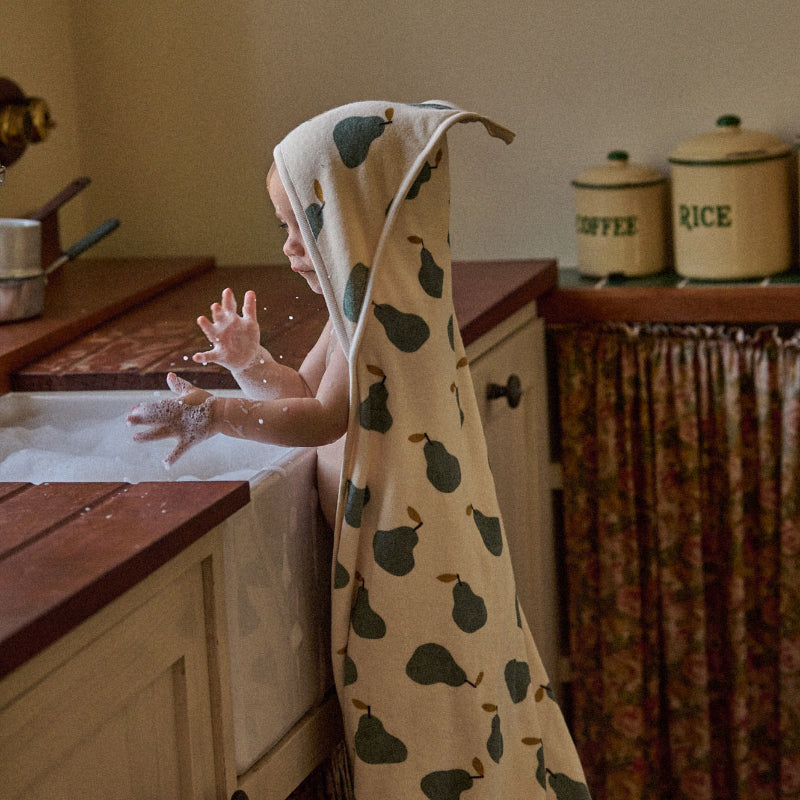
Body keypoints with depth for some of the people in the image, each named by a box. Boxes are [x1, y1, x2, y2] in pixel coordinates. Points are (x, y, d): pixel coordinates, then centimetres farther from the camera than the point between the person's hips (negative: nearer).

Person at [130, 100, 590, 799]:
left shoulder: (387, 308, -21)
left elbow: (325, 418, -18)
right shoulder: (374, 298, 12)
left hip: (409, 542, -10)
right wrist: (249, 360, 2)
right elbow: (312, 392, 18)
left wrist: (220, 414, -17)